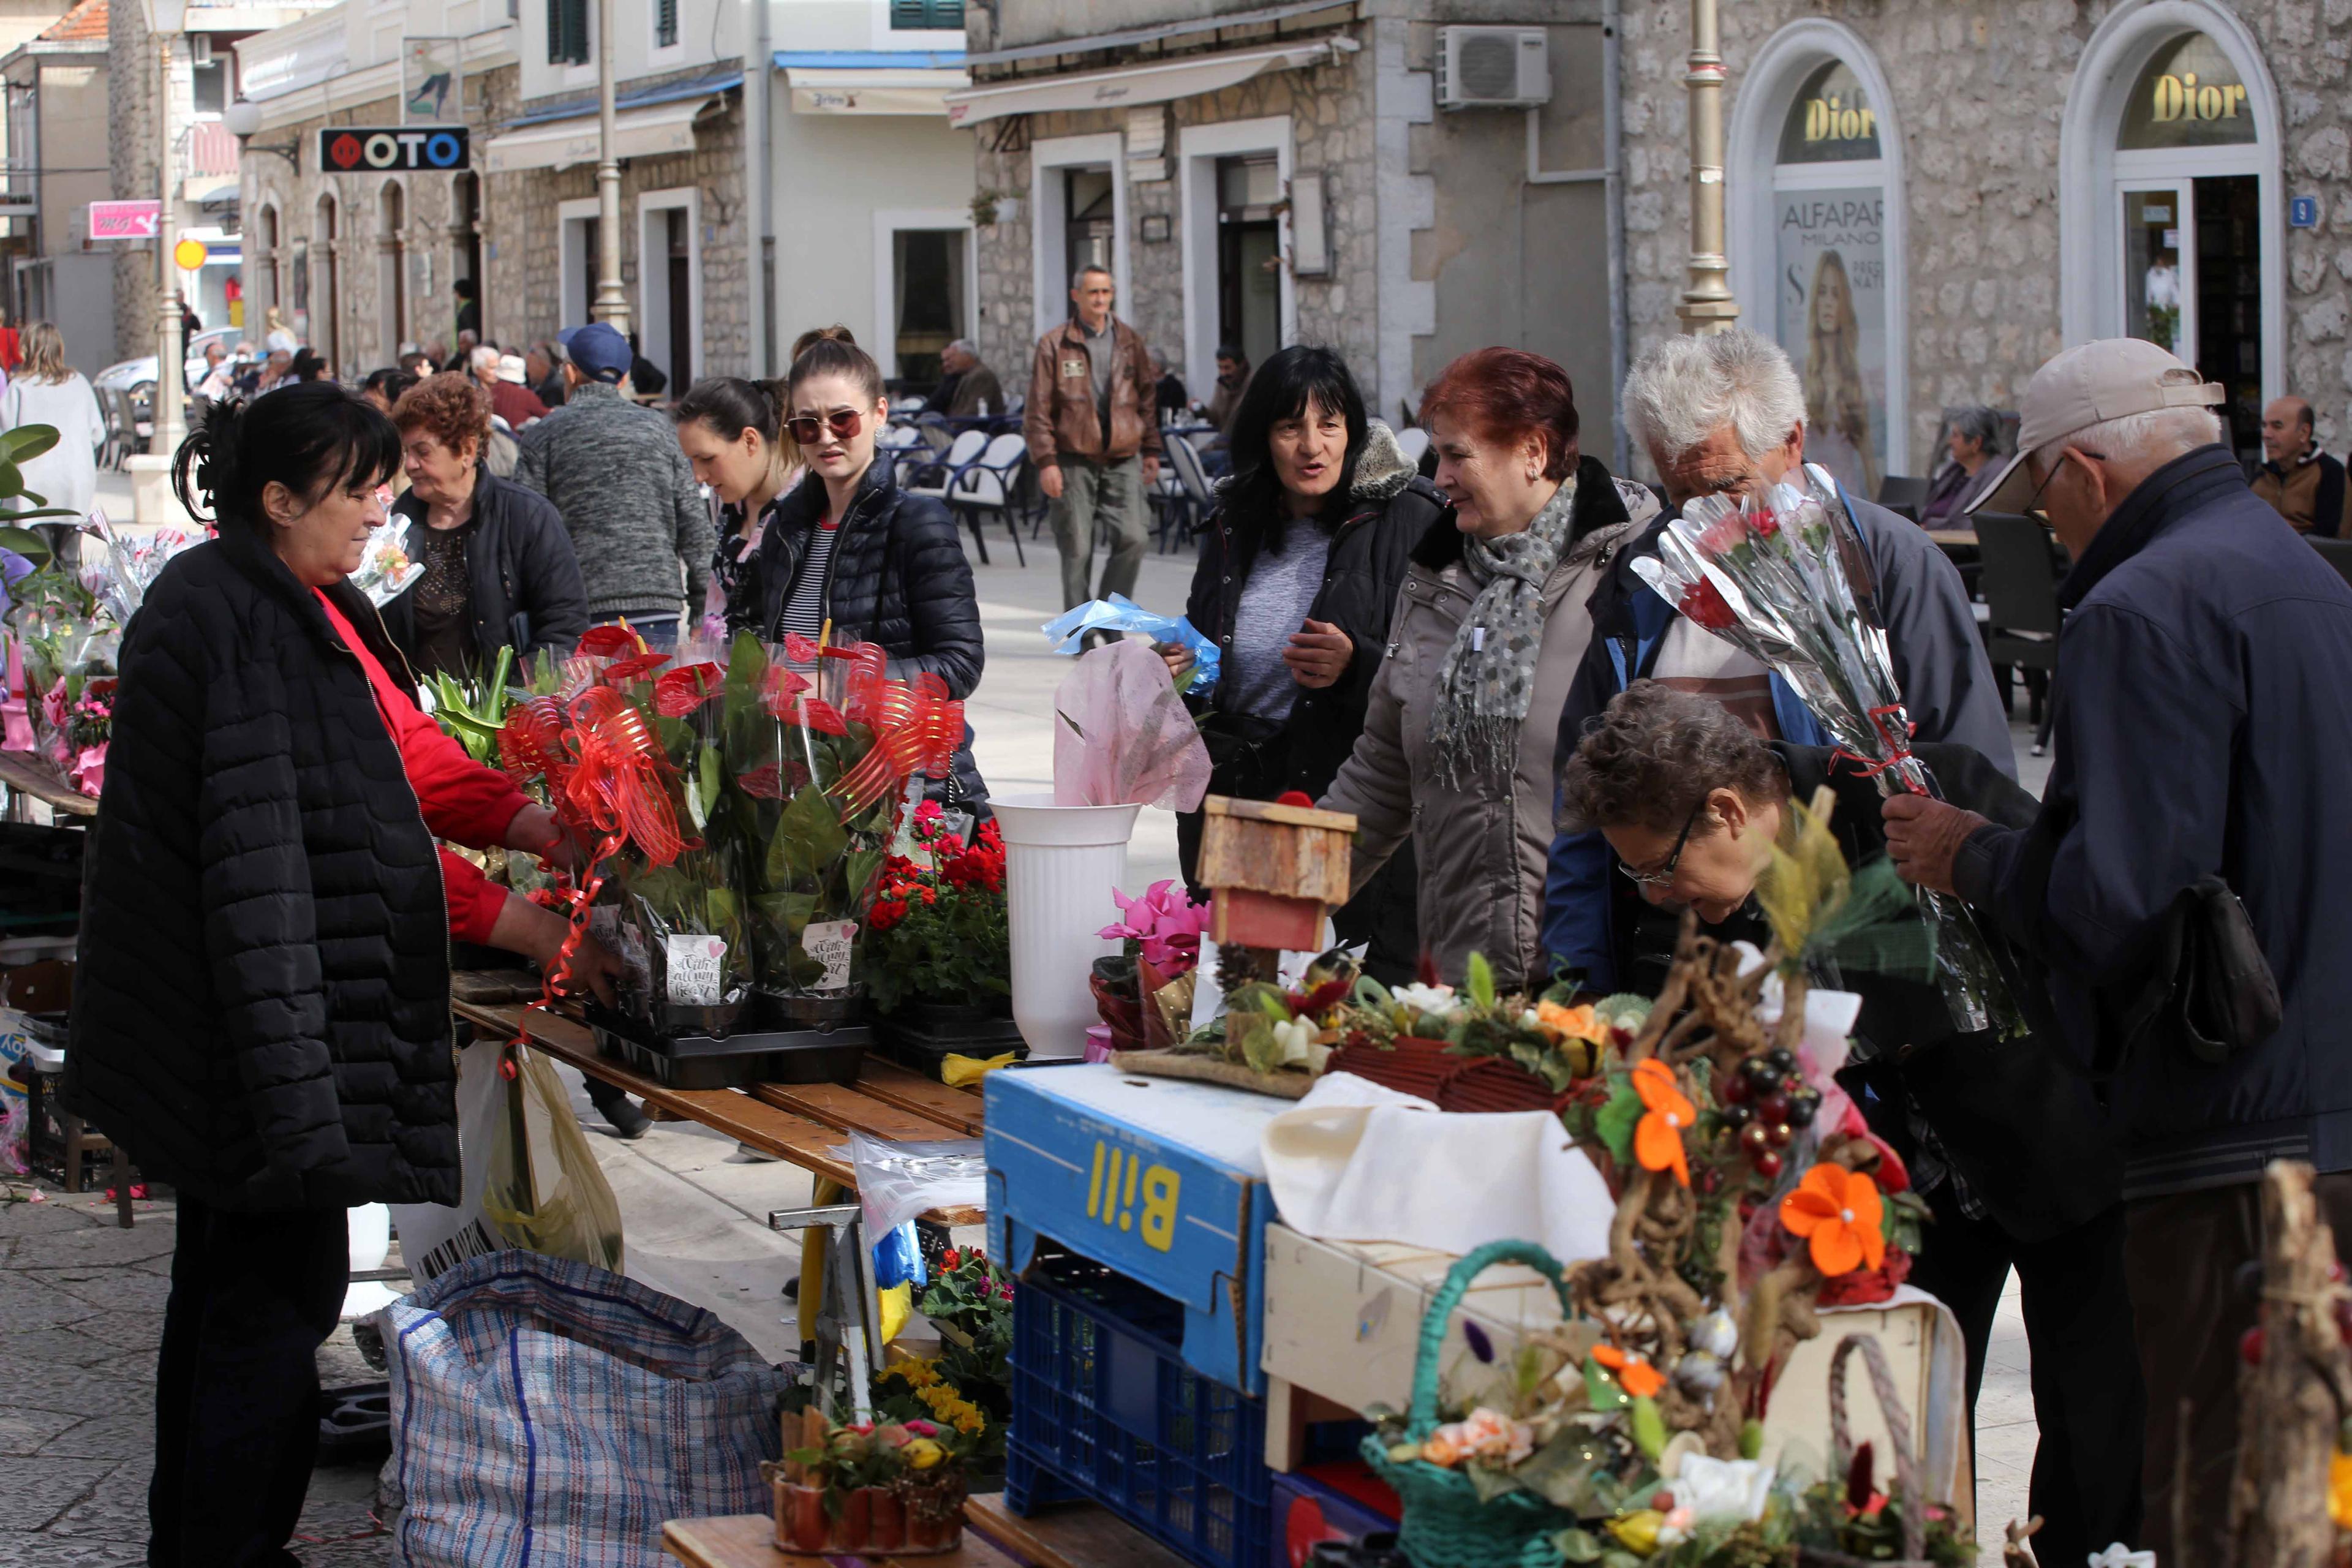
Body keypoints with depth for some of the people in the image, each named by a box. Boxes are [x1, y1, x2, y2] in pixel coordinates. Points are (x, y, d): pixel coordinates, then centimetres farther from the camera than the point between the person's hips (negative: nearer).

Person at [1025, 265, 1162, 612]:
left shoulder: (1129, 342, 11)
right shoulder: (1054, 345, 0)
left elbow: (1146, 398, 18)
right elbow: (1037, 410, -1)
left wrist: (1151, 450, 13)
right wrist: (1046, 461, -8)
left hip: (1123, 459, 3)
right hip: (1074, 460, -2)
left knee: (1133, 538, -10)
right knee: (1077, 548, -1)